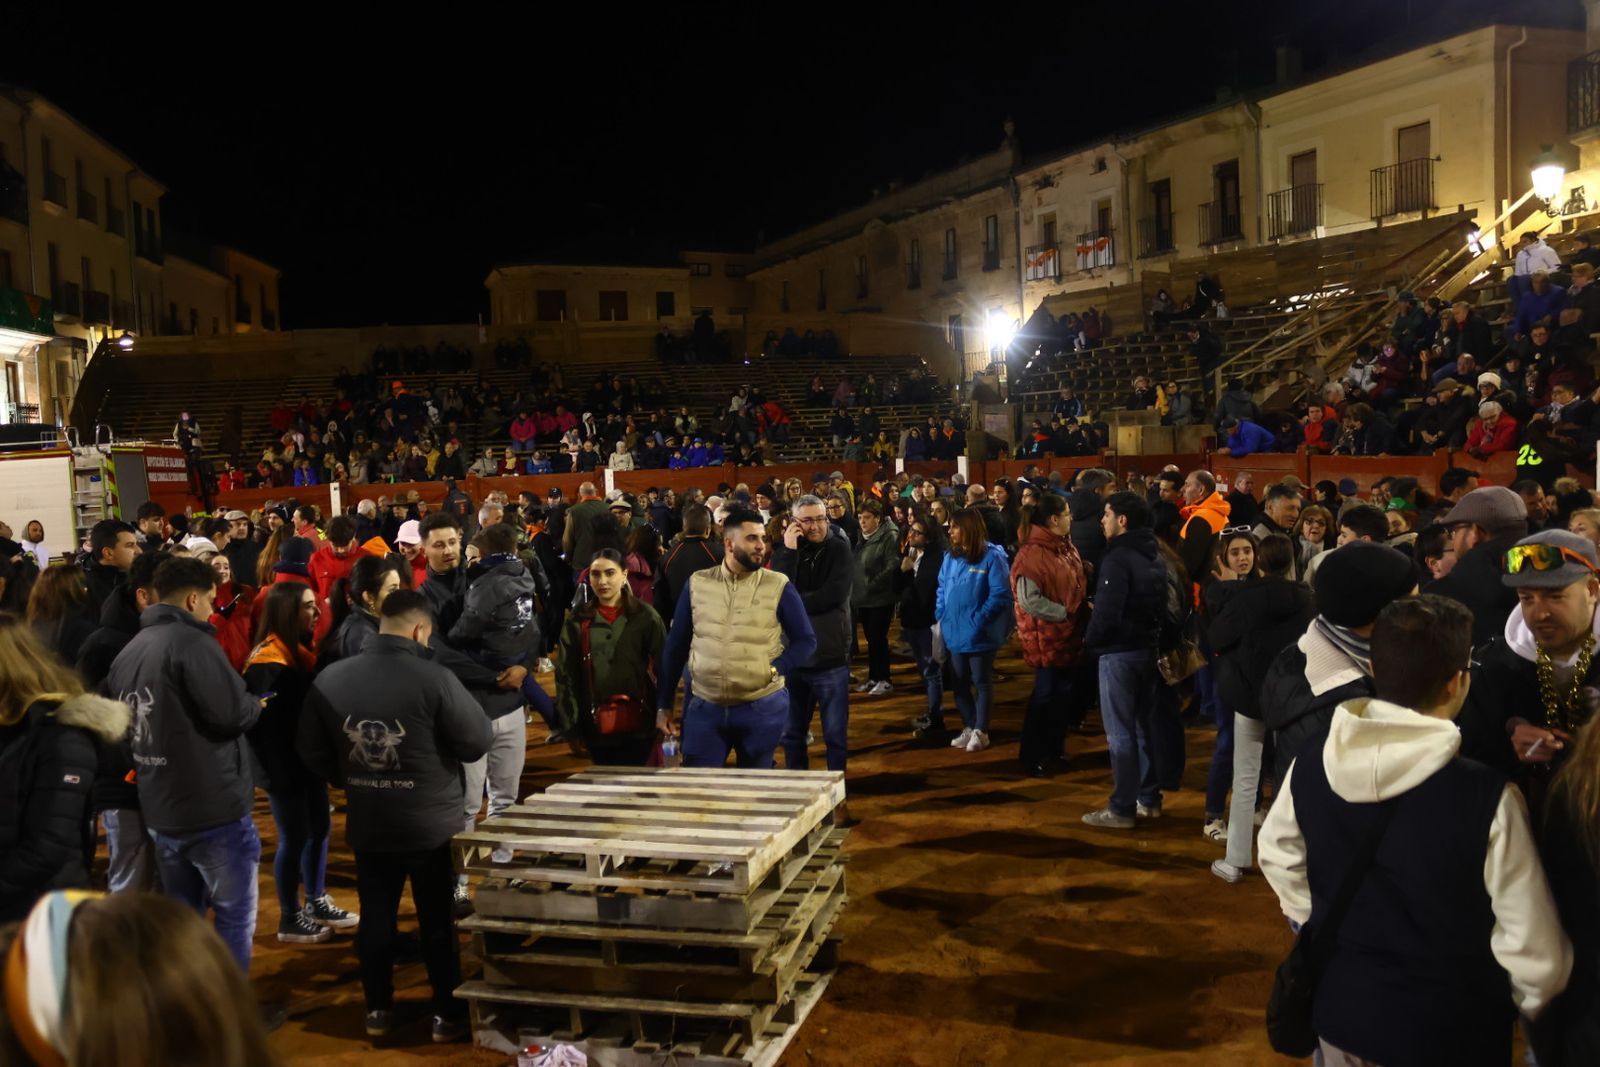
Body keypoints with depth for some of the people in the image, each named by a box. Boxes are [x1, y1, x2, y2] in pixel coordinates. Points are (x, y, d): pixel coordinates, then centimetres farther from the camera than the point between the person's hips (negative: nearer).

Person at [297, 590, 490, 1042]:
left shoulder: (330, 678, -7)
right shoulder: (434, 678, -21)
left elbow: (310, 751, 2)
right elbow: (478, 742, -14)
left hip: (367, 824, 4)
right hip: (432, 824, -3)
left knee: (376, 917, 17)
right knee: (439, 920, 10)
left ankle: (378, 1009, 29)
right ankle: (448, 1014, 20)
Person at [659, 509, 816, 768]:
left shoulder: (779, 586, -2)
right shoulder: (697, 583, 2)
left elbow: (806, 640, 3)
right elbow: (676, 646, 7)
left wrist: (775, 669, -14)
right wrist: (665, 704, 7)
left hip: (762, 708, -1)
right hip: (704, 708, 1)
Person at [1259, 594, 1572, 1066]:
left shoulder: (1312, 764, -12)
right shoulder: (1486, 798, -26)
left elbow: (1277, 853, 6)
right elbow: (1536, 951, -19)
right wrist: (1525, 1002, 2)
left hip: (1340, 1006, 3)